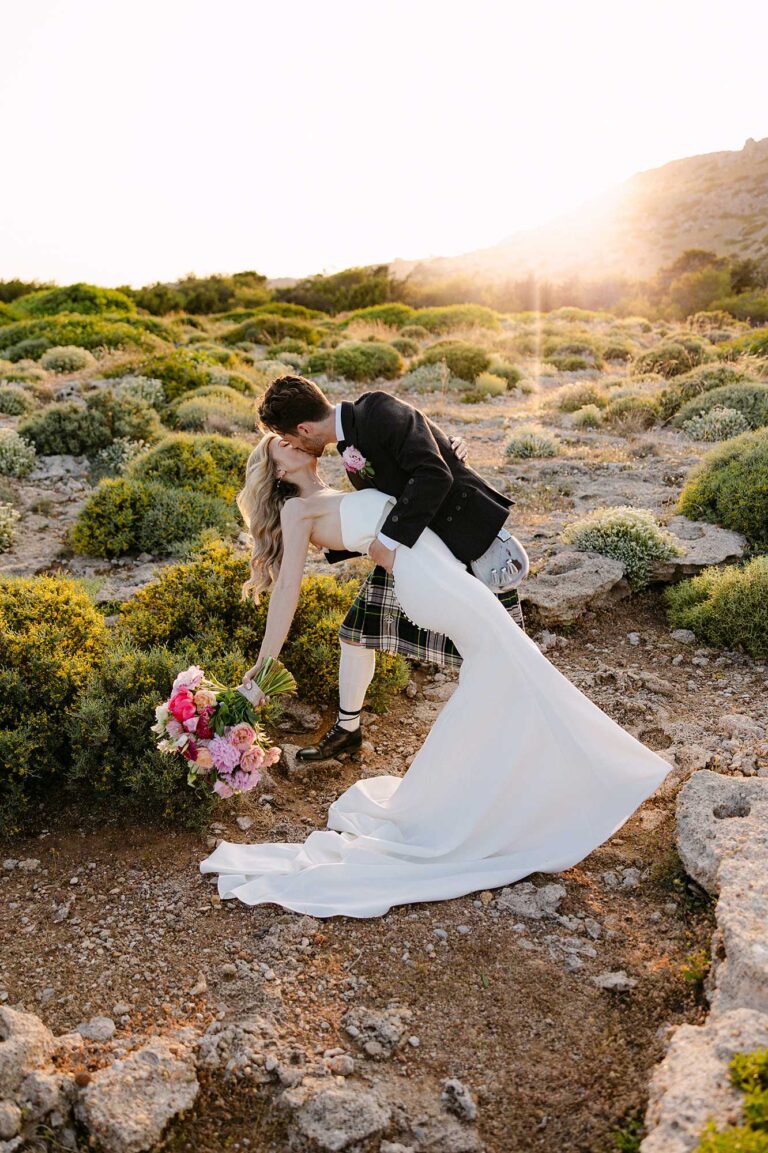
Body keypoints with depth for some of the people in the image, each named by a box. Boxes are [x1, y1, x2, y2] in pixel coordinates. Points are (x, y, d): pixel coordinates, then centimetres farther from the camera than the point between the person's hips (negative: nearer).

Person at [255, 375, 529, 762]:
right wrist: (330, 544, 4)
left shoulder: (382, 411, -23)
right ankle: (347, 729, 30)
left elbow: (434, 476, -33)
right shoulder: (348, 448, 4)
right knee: (356, 632, 10)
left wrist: (389, 541, -30)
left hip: (473, 544, -8)